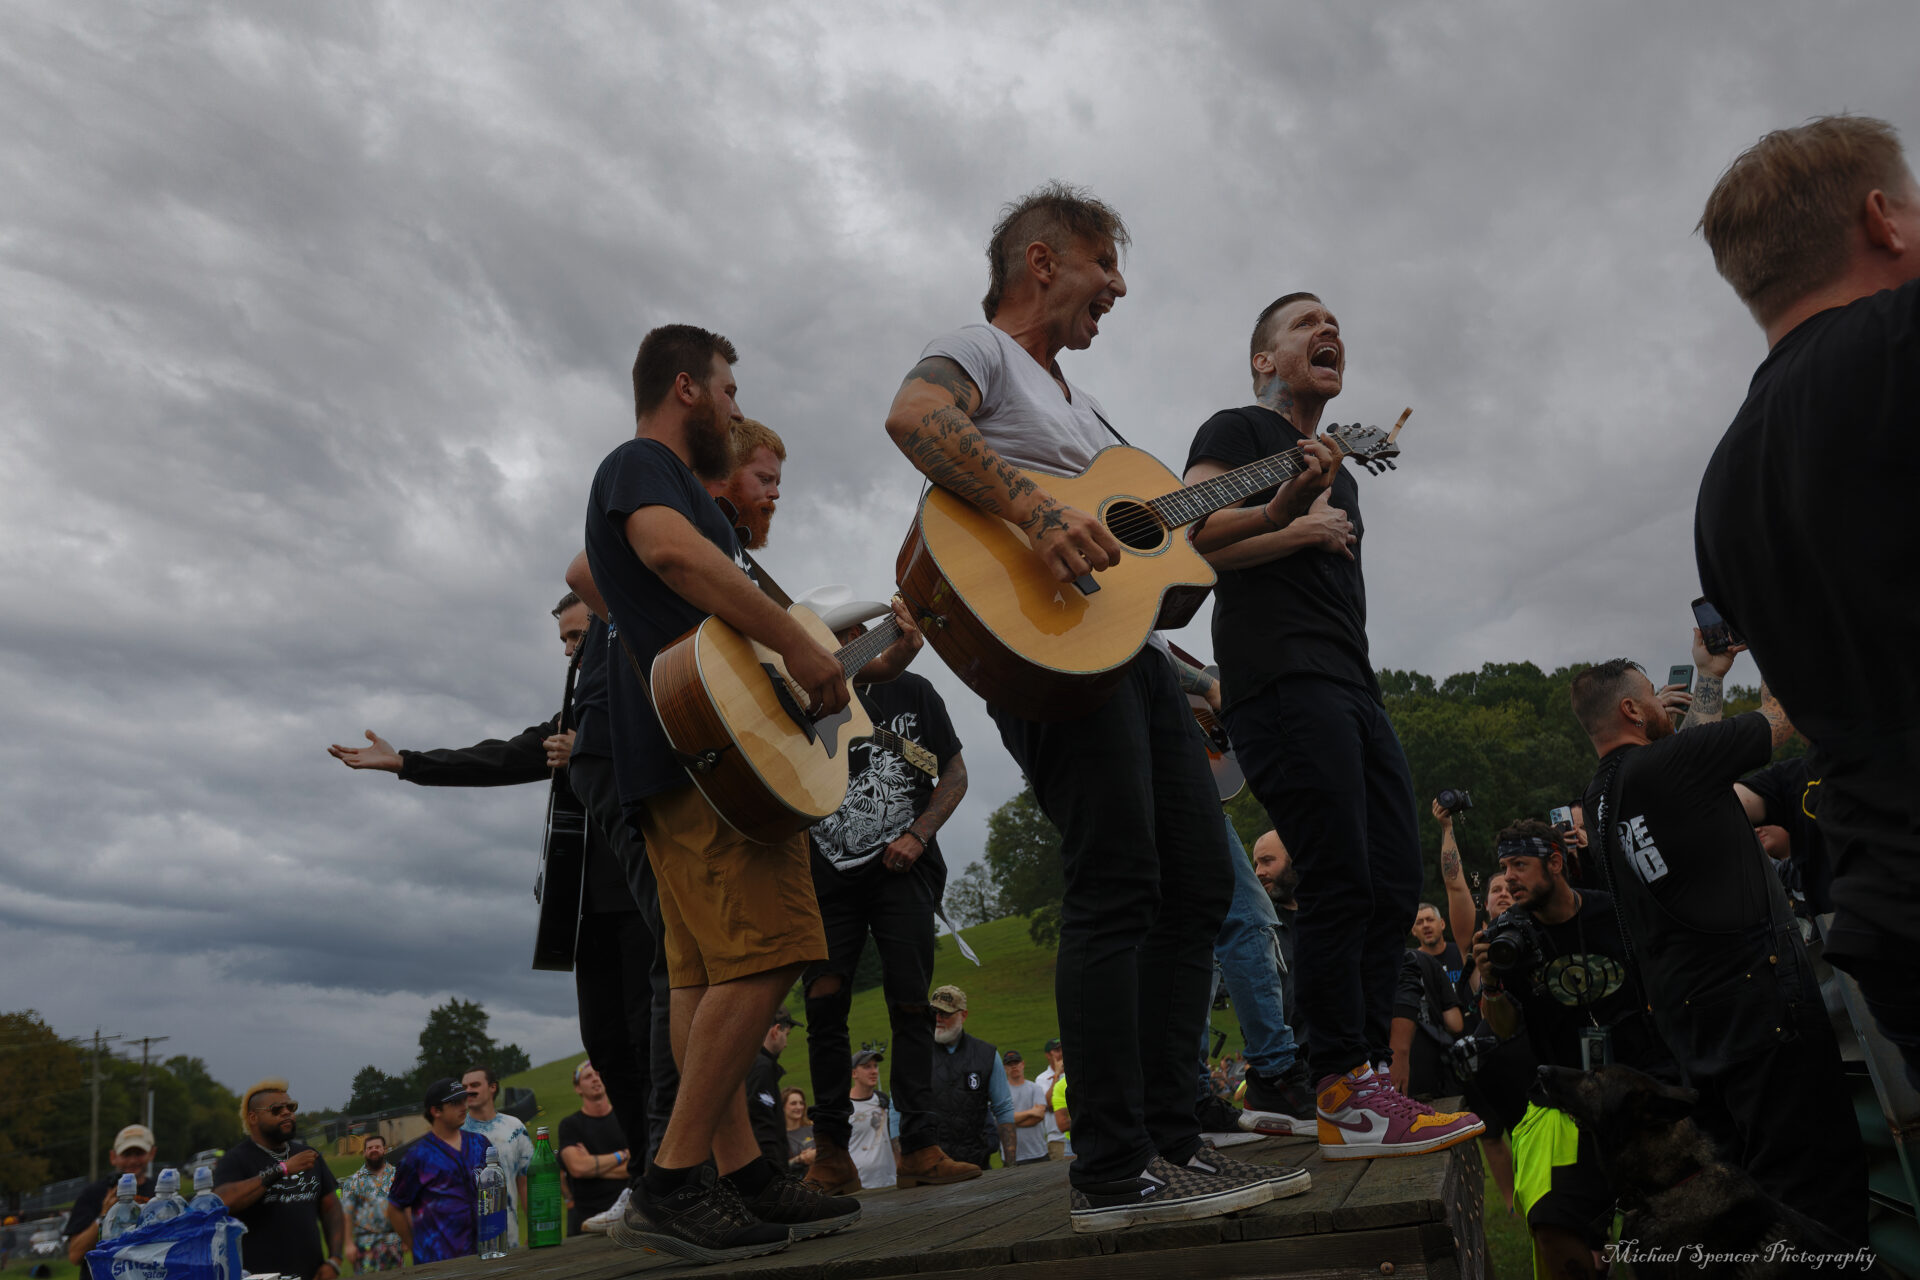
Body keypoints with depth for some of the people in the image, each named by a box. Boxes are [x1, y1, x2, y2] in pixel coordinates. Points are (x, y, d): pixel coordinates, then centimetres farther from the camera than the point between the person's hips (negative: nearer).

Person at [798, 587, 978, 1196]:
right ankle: (831, 1154, 5)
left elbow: (954, 774, 8)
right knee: (823, 1004, -6)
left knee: (909, 1002, -6)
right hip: (828, 877, 1)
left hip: (902, 870, 0)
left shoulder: (910, 693, 5)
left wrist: (918, 835, -5)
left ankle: (919, 1148, -2)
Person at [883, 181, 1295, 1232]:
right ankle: (1113, 1176, -9)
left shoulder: (1078, 406, 31)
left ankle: (1167, 1142, 13)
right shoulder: (978, 351, 4)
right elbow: (913, 417, -20)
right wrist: (1036, 510, -30)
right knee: (1116, 889, -15)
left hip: (1130, 643, 10)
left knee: (1200, 884, 6)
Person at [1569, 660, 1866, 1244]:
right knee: (1818, 1175, -6)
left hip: (1684, 1015, 9)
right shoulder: (1668, 763, -13)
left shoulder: (1598, 800, 12)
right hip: (1758, 994, -9)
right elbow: (1780, 715, 1)